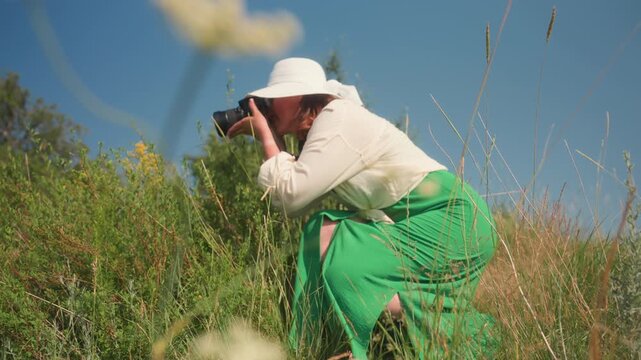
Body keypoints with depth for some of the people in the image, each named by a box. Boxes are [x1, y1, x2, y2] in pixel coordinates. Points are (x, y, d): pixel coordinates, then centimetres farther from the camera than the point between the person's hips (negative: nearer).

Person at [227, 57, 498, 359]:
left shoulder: (338, 119, -15)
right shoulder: (322, 128, 13)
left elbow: (292, 195, -19)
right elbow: (293, 204, 8)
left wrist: (266, 137, -7)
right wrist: (270, 139, 6)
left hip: (455, 217, -10)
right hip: (412, 220, 10)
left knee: (348, 271, -22)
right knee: (324, 237, 0)